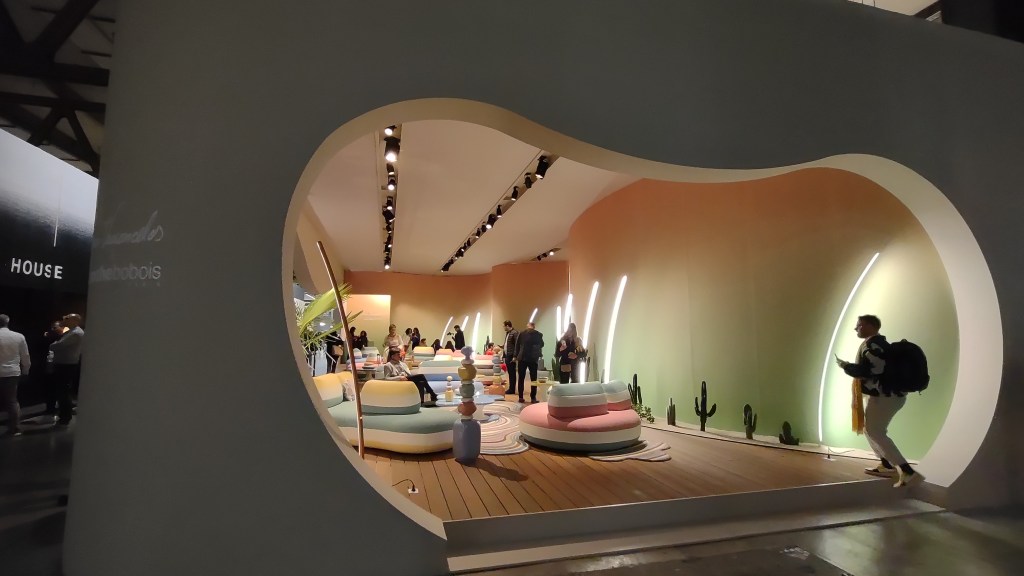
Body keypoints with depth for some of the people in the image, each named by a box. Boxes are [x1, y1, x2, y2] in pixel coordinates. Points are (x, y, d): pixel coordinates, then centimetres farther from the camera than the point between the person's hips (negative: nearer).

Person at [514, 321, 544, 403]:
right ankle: (533, 398, 1)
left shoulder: (521, 333, 3)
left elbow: (517, 345, 5)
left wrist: (516, 356, 11)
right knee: (533, 379, 4)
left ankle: (520, 397, 6)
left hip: (522, 358, 1)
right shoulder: (538, 334, 1)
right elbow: (541, 345, 14)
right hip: (533, 358, -1)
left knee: (521, 378, 7)